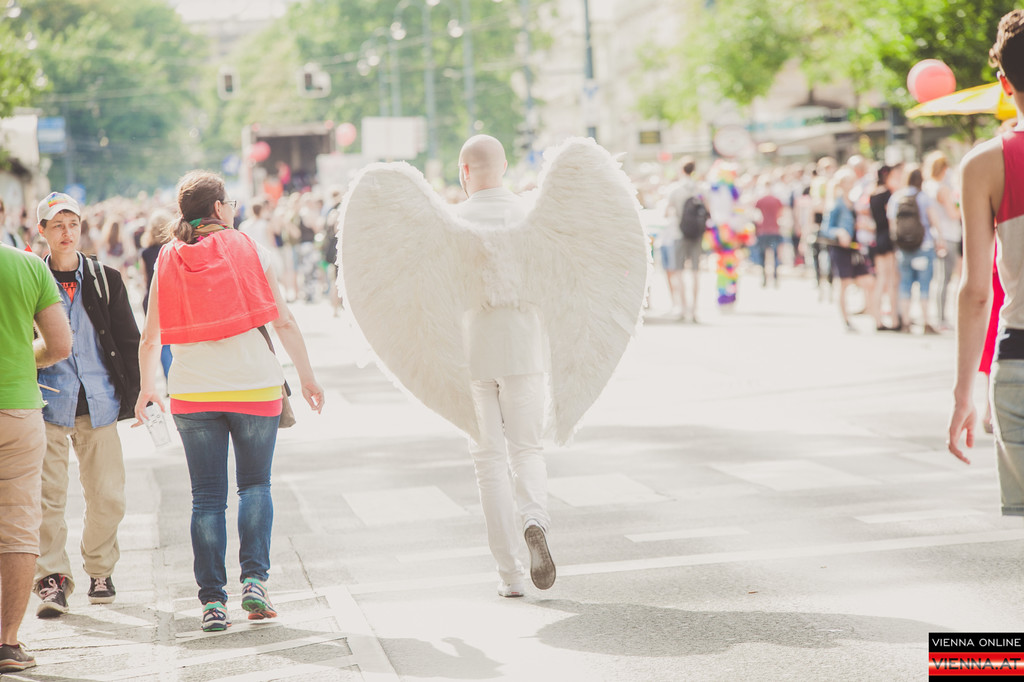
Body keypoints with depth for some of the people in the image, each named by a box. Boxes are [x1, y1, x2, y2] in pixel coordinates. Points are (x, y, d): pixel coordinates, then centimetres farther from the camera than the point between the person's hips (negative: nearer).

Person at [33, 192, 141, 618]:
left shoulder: (105, 280, 9)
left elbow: (129, 340, 12)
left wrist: (132, 394, 7)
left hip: (98, 402, 2)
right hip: (48, 403, -2)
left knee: (107, 495, 3)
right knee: (48, 495, -8)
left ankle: (100, 570, 22)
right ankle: (53, 579, -1)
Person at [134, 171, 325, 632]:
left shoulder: (168, 261, 5)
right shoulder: (249, 251, -1)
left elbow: (150, 337, 8)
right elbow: (284, 322, -1)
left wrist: (147, 387, 23)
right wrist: (307, 376, 9)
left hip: (192, 392, 2)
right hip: (254, 385, -2)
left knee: (207, 497, 7)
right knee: (255, 484, 13)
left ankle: (212, 600, 3)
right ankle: (254, 580, -3)